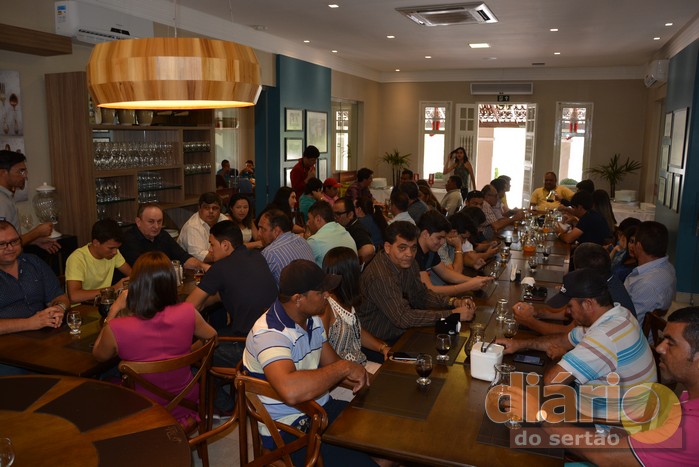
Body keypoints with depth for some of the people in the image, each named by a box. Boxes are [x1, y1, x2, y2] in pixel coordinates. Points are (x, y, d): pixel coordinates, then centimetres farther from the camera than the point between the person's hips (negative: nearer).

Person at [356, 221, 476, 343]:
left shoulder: (407, 262, 0)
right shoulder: (379, 276, -27)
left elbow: (421, 295, 11)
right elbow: (404, 317, -30)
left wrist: (454, 302, -6)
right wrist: (453, 314, -28)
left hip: (402, 331, 8)